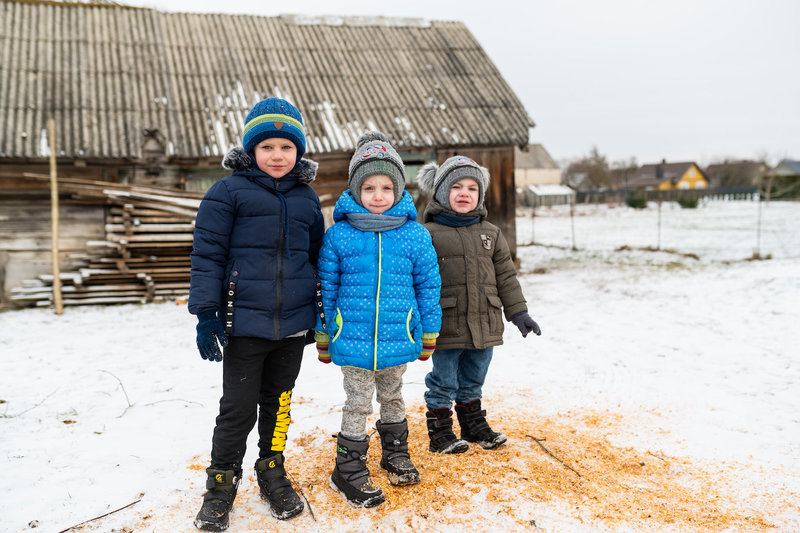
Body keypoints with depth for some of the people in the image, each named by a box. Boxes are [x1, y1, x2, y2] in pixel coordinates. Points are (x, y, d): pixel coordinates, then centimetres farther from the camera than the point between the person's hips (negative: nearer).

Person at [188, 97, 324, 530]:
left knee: (278, 401, 16)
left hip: (292, 324, 4)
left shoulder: (307, 199, 10)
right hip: (245, 323, -4)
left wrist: (320, 313, 19)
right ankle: (221, 483, 23)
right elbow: (208, 254, -5)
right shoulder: (229, 193, -4)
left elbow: (317, 256, 18)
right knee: (239, 408, 3)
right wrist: (206, 314, -10)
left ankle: (272, 471, 35)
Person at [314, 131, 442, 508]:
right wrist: (322, 336, 5)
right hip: (353, 340, -2)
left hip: (398, 339, 2)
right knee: (358, 404, 8)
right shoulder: (338, 236, -7)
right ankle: (349, 471, 24)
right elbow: (326, 288, 1)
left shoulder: (415, 235, -4)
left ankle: (395, 453, 42)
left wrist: (429, 334, 8)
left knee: (392, 398, 21)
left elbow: (428, 285, 4)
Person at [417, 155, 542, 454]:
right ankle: (439, 434, 20)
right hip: (446, 326, -4)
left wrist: (518, 312, 11)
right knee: (444, 382, 6)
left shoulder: (490, 233, 10)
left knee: (472, 381, 19)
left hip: (484, 325, 5)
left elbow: (505, 275, 13)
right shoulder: (429, 234, -5)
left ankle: (474, 426, 35)